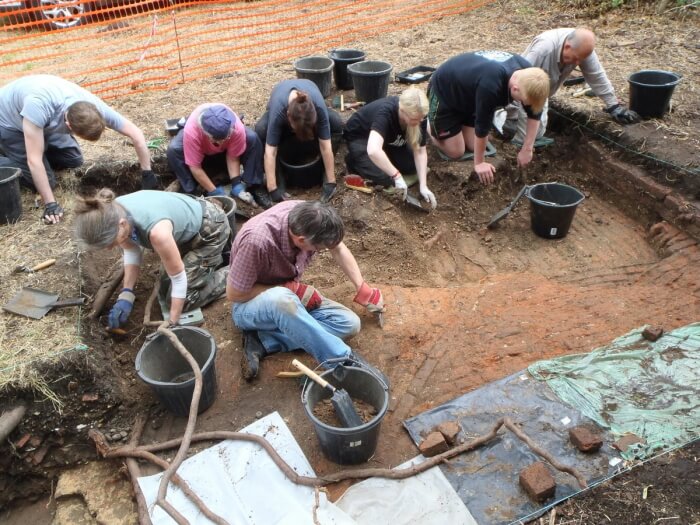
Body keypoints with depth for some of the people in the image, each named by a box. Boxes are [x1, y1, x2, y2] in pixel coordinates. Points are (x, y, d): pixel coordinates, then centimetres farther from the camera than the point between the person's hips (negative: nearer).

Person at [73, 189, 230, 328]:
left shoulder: (157, 231, -43)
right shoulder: (113, 213, -21)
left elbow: (179, 279, -28)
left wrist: (171, 324, -19)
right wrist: (126, 295, -11)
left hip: (211, 229, -7)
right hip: (187, 224, 7)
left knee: (184, 300, -6)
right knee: (166, 291, 13)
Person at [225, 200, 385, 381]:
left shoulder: (306, 217, -19)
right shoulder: (257, 240, -35)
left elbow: (338, 248, 0)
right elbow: (234, 294, -24)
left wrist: (363, 290, 0)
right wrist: (291, 289, -24)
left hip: (290, 299, 7)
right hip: (250, 305, -6)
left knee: (349, 323, -11)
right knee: (281, 299, -41)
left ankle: (263, 340, -15)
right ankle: (342, 358, -27)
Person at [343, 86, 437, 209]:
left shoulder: (418, 116, -22)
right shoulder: (385, 112, -40)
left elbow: (420, 151, -16)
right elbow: (373, 151, -54)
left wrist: (423, 185, -25)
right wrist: (397, 175, -50)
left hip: (388, 137, 6)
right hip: (359, 137, -6)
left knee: (412, 166, -11)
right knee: (385, 178, -23)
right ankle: (353, 161, 3)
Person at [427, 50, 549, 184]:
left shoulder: (527, 74, -20)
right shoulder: (490, 87, -43)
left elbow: (534, 113, -7)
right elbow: (482, 126, -31)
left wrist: (527, 149, -9)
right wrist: (479, 163, -18)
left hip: (467, 93, 7)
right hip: (443, 91, -7)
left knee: (474, 146, 3)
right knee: (456, 152, -3)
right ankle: (430, 122, 19)